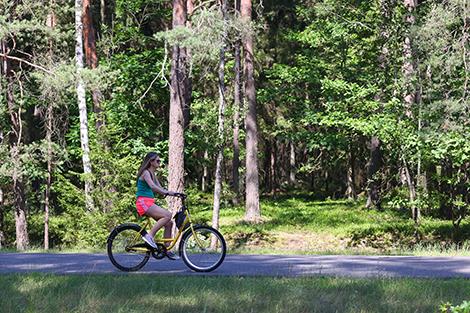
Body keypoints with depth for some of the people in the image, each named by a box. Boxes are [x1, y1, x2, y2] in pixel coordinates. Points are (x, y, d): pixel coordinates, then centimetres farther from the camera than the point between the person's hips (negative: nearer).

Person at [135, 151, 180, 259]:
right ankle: (149, 235, -21)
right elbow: (152, 186, -25)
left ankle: (166, 250, 5)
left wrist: (172, 193, 3)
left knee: (169, 223, 2)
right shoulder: (145, 172, -8)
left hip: (149, 203, 9)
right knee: (167, 215, -25)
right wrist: (168, 192, -31)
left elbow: (160, 188, 17)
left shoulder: (152, 174, 21)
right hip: (143, 202, -9)